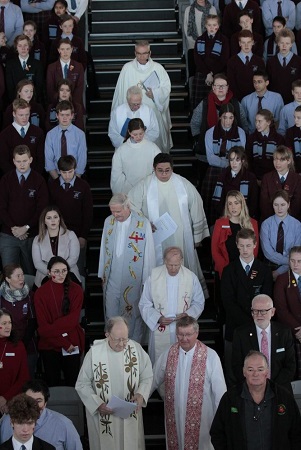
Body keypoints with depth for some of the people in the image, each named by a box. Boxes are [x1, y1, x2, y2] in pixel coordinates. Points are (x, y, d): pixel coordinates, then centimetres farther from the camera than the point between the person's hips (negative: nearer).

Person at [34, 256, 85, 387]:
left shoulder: (76, 290, -3)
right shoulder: (40, 293, -5)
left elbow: (73, 319, -10)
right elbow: (42, 326, -8)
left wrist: (52, 329, -18)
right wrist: (64, 343, -13)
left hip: (73, 343, 0)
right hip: (49, 345, 0)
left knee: (72, 383, 6)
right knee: (52, 384, 9)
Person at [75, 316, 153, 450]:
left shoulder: (136, 349, -12)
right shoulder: (94, 353, -16)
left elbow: (147, 377, 1)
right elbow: (82, 384, -8)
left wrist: (141, 394, -17)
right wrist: (97, 404, -19)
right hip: (103, 415, -1)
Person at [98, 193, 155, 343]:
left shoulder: (143, 224, -13)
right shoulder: (109, 221, 1)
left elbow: (149, 253, -8)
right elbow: (104, 249, 10)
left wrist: (147, 281, -6)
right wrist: (102, 274, 14)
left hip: (133, 280, -4)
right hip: (112, 279, 4)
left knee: (133, 315, 9)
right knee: (111, 315, 11)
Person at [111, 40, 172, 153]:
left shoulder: (158, 68, 0)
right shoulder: (127, 68, -1)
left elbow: (166, 88, 1)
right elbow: (120, 91, 3)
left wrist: (155, 94, -19)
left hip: (154, 113, 1)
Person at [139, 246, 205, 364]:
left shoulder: (191, 277, -4)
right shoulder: (154, 276, -6)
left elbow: (199, 303, 6)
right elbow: (144, 304, 0)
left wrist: (188, 314, -12)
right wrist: (158, 318, -15)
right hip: (160, 330, 0)